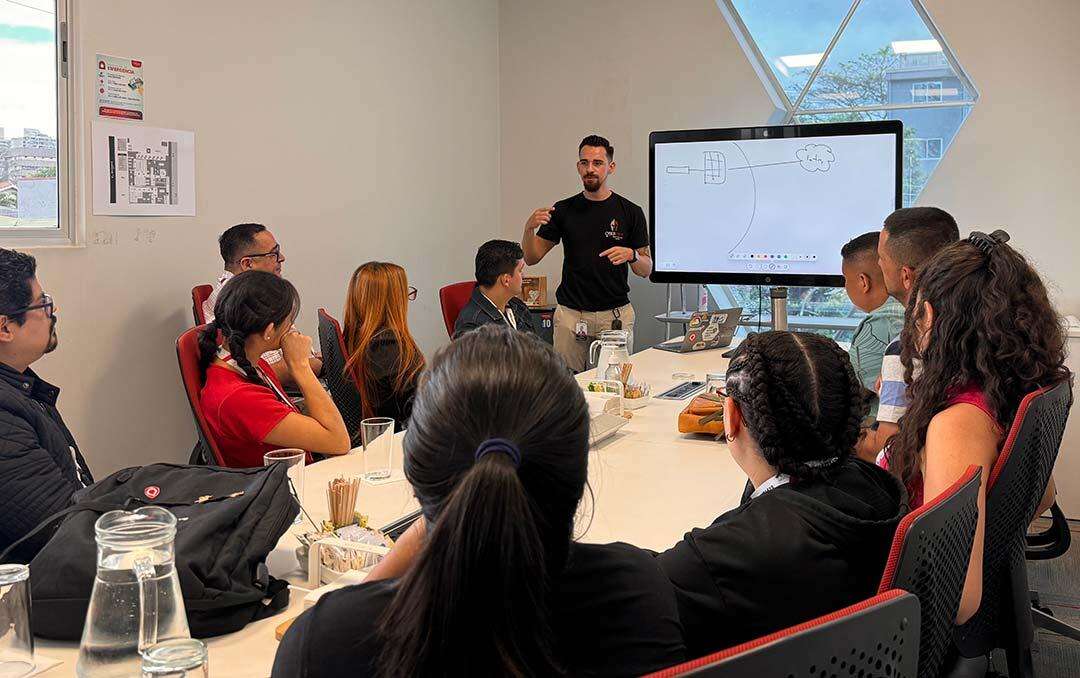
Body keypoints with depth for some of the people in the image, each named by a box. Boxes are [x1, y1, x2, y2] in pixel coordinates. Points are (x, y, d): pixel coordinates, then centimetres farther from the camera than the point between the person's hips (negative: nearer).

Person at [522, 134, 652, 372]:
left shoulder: (630, 212, 1)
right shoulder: (564, 210, 5)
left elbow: (646, 270, 3)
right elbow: (531, 258, 5)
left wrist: (631, 255, -19)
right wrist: (529, 228, -14)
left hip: (615, 314, -1)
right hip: (570, 314, 1)